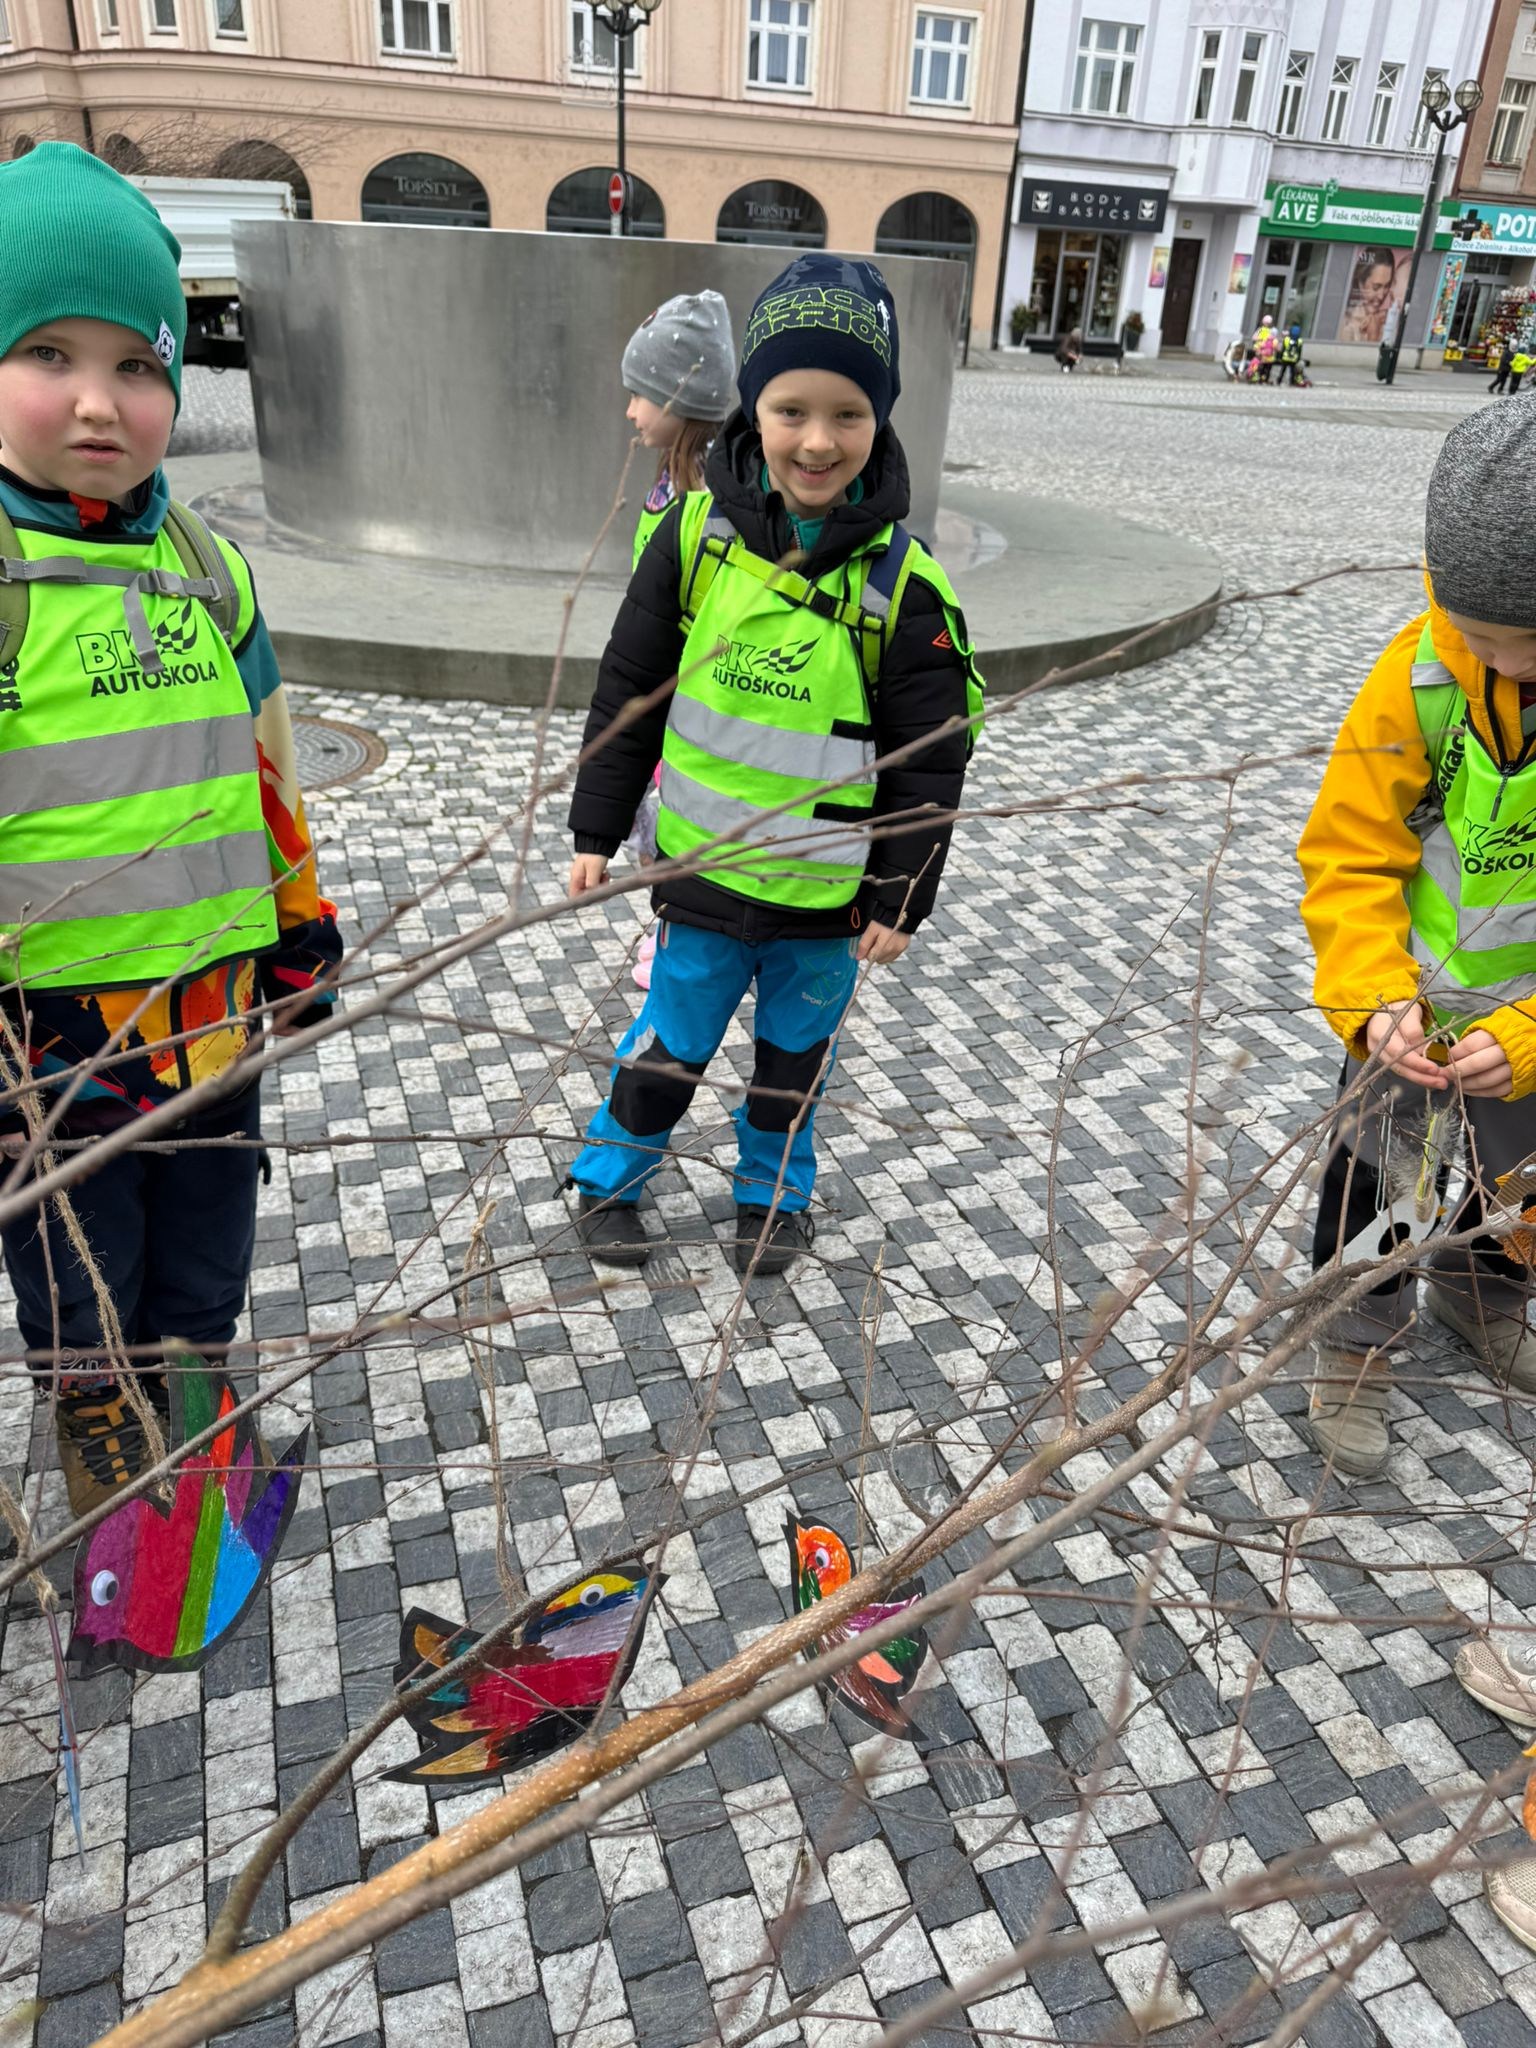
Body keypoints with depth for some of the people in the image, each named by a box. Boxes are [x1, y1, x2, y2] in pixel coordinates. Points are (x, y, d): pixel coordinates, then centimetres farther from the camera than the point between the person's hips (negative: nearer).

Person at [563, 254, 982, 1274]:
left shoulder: (903, 580, -12)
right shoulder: (699, 531, -8)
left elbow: (932, 755, -6)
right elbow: (629, 687, 0)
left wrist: (901, 896, -6)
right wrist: (597, 829, 2)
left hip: (830, 889, 0)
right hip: (704, 867, 0)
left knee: (797, 1050, 18)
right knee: (672, 1043, 13)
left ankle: (774, 1192, 42)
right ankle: (610, 1179, 37)